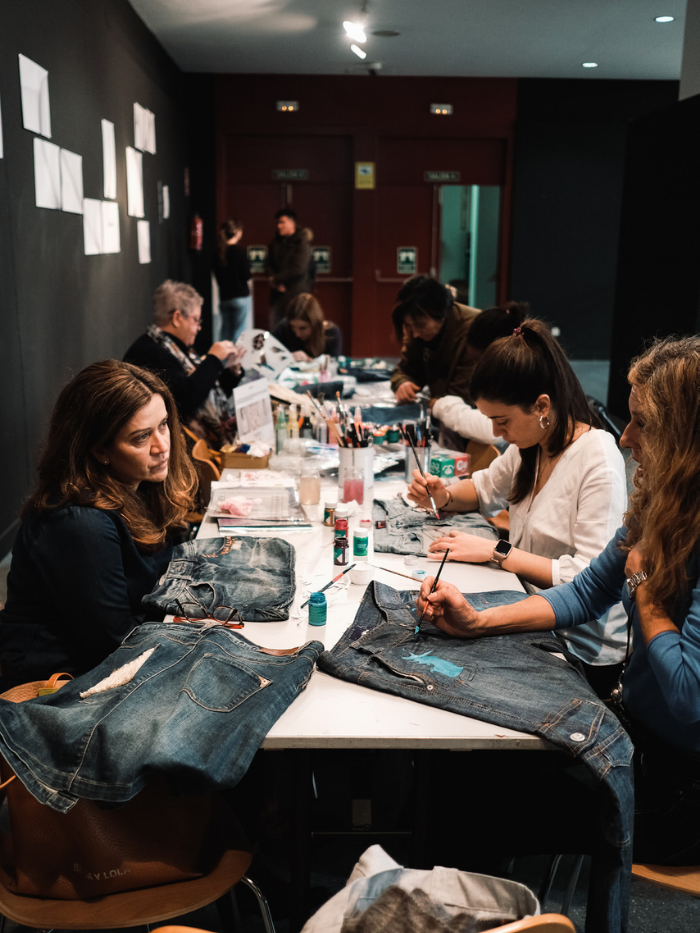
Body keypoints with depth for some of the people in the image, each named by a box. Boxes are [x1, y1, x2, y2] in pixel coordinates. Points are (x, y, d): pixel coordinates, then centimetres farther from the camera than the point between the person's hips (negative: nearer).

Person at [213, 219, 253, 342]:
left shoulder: (218, 252, 4)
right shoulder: (239, 251, -13)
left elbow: (217, 275, 11)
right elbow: (247, 276, -12)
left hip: (224, 297, 6)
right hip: (241, 297, -6)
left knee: (225, 331, 13)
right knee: (241, 332, -2)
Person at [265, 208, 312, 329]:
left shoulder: (301, 242, -5)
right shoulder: (276, 243, 15)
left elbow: (298, 269, -14)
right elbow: (268, 264, 14)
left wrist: (276, 279, -7)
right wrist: (275, 281, -6)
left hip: (296, 293, -6)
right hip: (278, 293, 6)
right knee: (274, 329, 3)